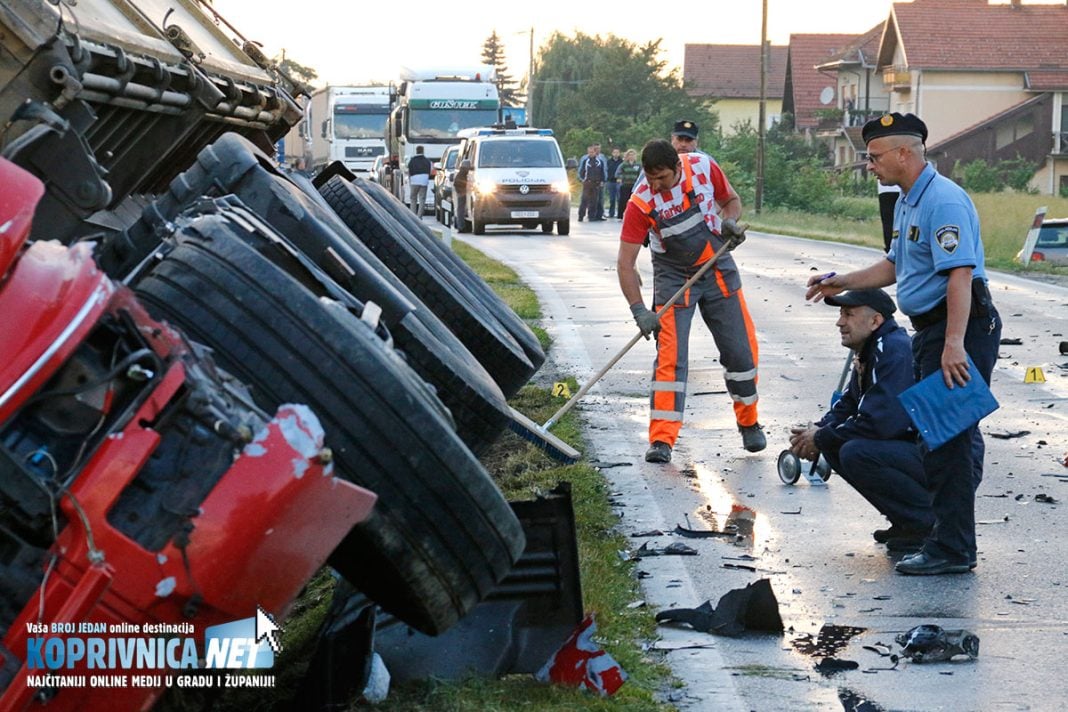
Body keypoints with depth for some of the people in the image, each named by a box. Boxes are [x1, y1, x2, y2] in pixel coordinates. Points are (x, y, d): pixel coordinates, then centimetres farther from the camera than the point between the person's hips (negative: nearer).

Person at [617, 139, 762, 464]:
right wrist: (639, 310, -28)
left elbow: (731, 200, 3)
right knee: (670, 356, -13)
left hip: (718, 269, 3)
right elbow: (625, 261, -21)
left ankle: (749, 423, 25)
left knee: (741, 349, 5)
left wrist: (729, 221, -19)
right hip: (673, 276, -2)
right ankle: (661, 440, -11)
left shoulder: (703, 167, -17)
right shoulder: (641, 202, -23)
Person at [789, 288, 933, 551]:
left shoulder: (896, 352, -20)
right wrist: (818, 430, -1)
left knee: (855, 453, -27)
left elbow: (880, 421, -28)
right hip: (911, 448, 10)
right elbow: (847, 405, 20)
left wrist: (821, 438, -15)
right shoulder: (868, 352, 11)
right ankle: (905, 520, 10)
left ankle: (929, 521, -12)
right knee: (833, 446, 5)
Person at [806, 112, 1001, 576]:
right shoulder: (906, 202, 16)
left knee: (948, 438, -9)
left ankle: (952, 549, -5)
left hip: (960, 329, -11)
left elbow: (960, 275, -27)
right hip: (929, 329, 11)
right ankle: (940, 530, 25)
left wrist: (954, 343, -33)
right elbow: (896, 265, 29)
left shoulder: (944, 201, -18)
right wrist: (842, 284, 24)